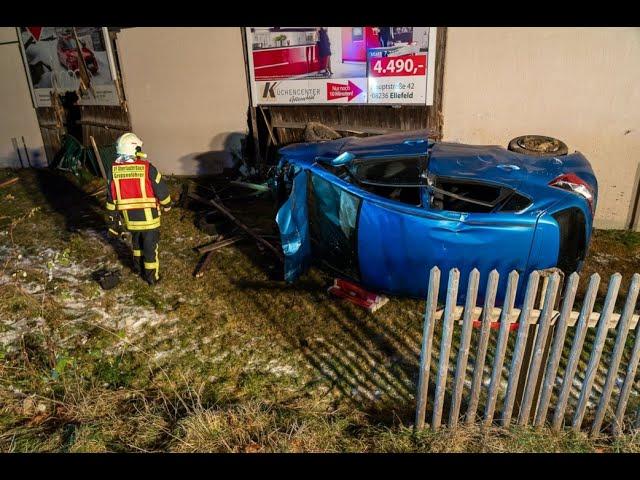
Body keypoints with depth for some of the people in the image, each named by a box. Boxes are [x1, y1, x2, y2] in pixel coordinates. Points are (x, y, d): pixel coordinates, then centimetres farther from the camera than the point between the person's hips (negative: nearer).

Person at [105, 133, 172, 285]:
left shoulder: (113, 171, -5)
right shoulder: (147, 168, -19)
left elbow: (111, 198, 2)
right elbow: (161, 190, -10)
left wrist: (113, 221, 12)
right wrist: (167, 204, 10)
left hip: (129, 217, 4)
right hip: (148, 217, -4)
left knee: (136, 240, 28)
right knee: (150, 245, 9)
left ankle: (138, 266, 44)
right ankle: (152, 276, 19)